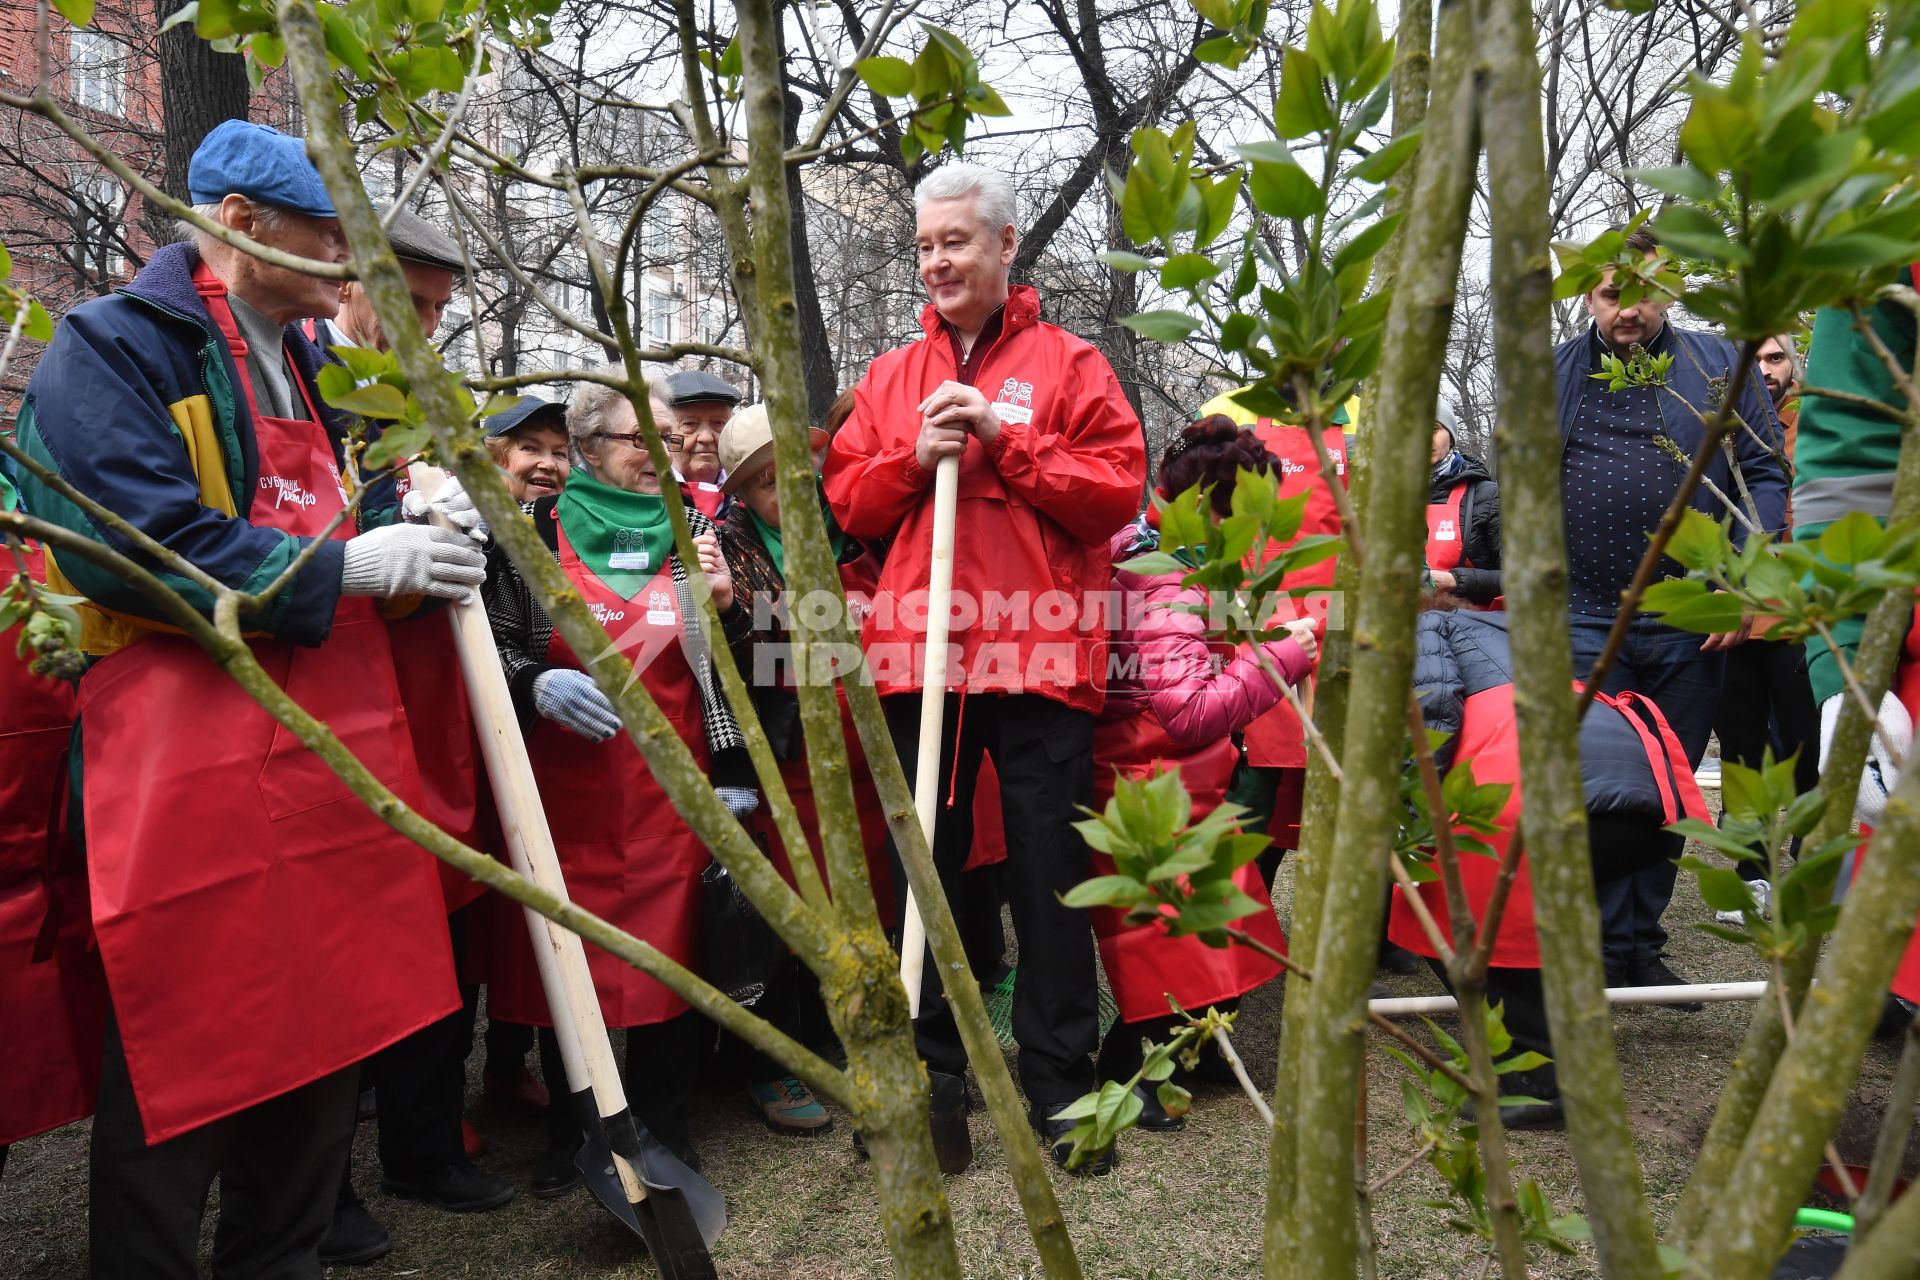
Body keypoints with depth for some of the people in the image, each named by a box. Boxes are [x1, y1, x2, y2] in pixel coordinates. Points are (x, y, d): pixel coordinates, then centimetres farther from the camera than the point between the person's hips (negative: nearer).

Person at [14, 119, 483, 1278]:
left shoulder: (309, 364, 19)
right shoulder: (115, 347, -5)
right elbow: (129, 544, -17)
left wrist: (417, 529, 4)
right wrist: (343, 566, -17)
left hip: (336, 743, 8)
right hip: (189, 761, -7)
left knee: (330, 1020, 13)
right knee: (185, 1056, 0)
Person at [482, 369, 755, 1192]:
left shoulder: (693, 531, 9)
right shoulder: (538, 532, 2)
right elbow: (497, 643, 5)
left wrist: (722, 606, -6)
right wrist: (537, 684, -14)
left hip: (670, 781, 1)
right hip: (566, 780, -1)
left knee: (670, 944, 2)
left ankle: (662, 1123, 20)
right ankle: (568, 1130, 25)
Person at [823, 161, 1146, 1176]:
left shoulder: (1068, 364, 6)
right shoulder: (892, 377, 17)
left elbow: (1119, 490, -4)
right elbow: (845, 502, 12)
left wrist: (1003, 440, -11)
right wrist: (914, 457, -5)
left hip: (1041, 654, -3)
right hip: (919, 655, 3)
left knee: (1048, 873, 4)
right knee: (923, 869, 7)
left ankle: (1058, 1082, 18)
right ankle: (930, 1081, 20)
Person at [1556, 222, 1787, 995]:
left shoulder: (1719, 368, 7)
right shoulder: (1548, 375, 7)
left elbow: (1764, 476, 5)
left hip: (1690, 626, 1)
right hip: (1583, 621, -1)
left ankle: (1643, 941, 23)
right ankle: (1609, 945, 8)